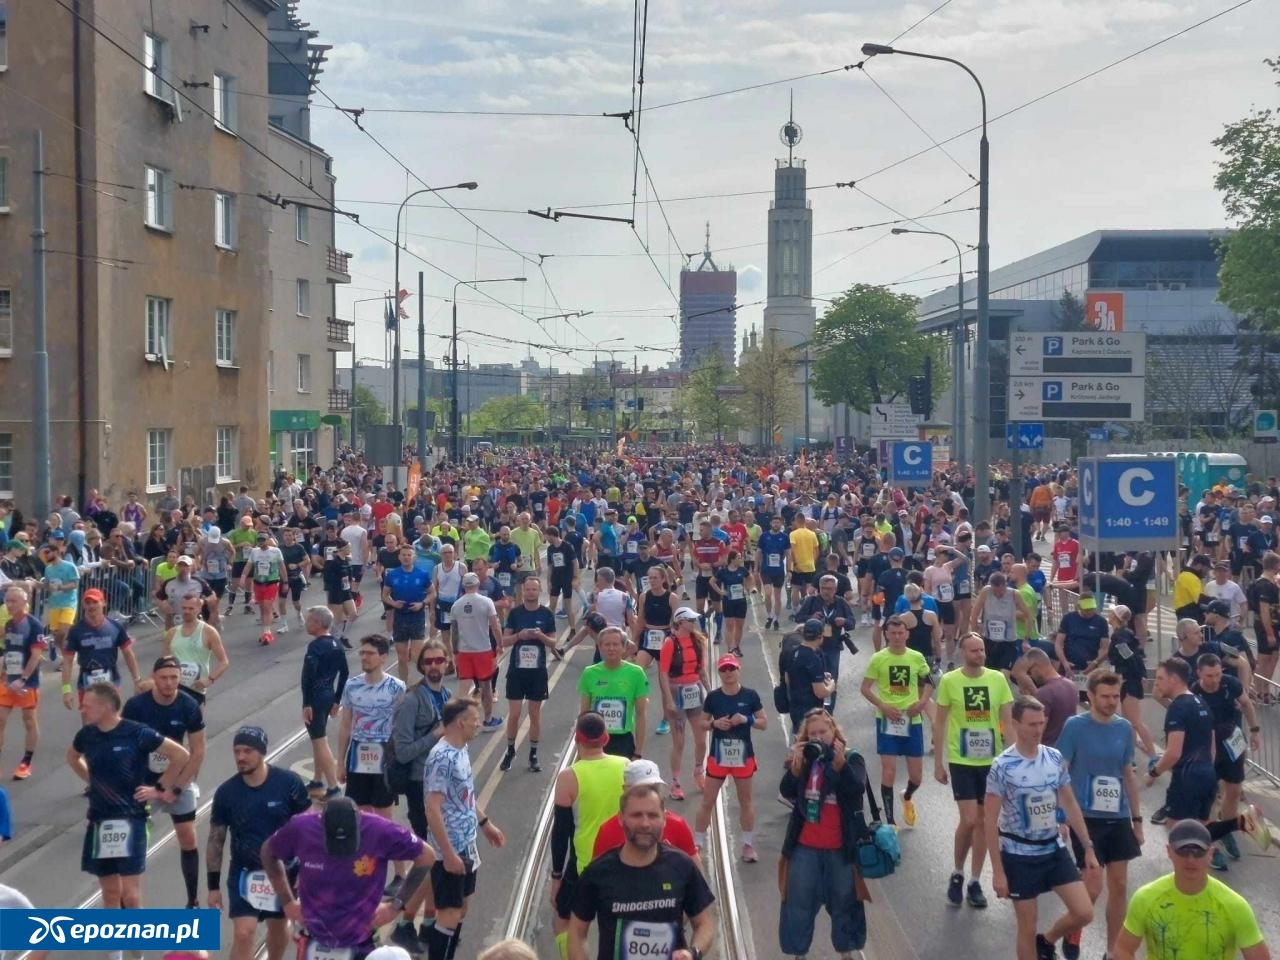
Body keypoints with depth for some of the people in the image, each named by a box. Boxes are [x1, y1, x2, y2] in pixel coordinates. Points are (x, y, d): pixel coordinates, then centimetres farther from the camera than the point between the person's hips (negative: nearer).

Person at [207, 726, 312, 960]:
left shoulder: (289, 783, -15)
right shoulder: (226, 792, -11)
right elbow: (216, 839, -1)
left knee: (278, 927, 20)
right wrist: (213, 885, -1)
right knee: (243, 933, -12)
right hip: (244, 872, 0)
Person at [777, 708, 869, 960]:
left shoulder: (851, 759, -3)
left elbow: (856, 790, -20)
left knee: (844, 902, 12)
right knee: (799, 903, 6)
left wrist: (840, 763, -31)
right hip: (805, 847, 2)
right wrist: (796, 765, -23)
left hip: (841, 848, -1)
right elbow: (787, 793, -9)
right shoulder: (801, 758, 3)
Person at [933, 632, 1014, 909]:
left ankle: (975, 883, 20)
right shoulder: (949, 680, -7)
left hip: (992, 761, 3)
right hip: (961, 762, -3)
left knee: (984, 821, 9)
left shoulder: (998, 679, -2)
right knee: (969, 820, -9)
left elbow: (1007, 721, 3)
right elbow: (939, 723, 0)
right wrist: (937, 762, -1)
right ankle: (957, 874, 14)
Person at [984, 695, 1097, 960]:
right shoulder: (1002, 767, -17)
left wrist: (1088, 848, 8)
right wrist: (997, 871, -14)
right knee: (1027, 929, 5)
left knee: (1084, 913, 1)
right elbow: (990, 821, -13)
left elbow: (1070, 804, 9)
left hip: (1054, 849, 5)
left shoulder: (1055, 758, -2)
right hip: (1019, 855, -5)